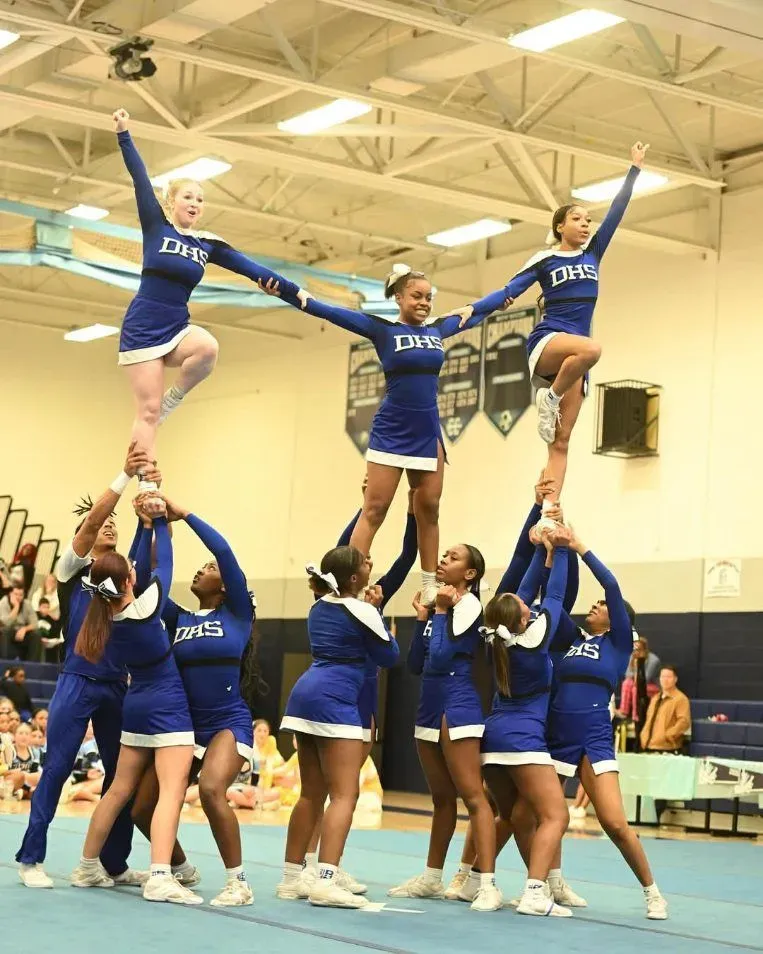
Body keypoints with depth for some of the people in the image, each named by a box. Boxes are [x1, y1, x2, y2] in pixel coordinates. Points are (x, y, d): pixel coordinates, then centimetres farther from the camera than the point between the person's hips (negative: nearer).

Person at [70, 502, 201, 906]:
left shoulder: (107, 616, -2)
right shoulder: (145, 608, -20)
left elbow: (143, 567, 11)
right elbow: (163, 565, -5)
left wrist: (147, 526, 10)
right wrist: (160, 522, 8)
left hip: (136, 704, 7)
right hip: (167, 706, -7)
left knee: (120, 790, 17)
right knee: (171, 791, -13)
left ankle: (88, 867, 25)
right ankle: (160, 877, -26)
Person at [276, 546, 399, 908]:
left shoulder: (319, 607, 15)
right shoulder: (360, 610, -7)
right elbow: (389, 656, 3)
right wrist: (376, 612, 11)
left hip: (306, 693, 8)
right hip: (334, 701, -8)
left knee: (311, 794, 13)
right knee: (344, 795, -9)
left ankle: (292, 878, 14)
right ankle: (325, 882, -19)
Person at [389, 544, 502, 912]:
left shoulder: (468, 605, -10)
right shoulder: (440, 603, 14)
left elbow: (440, 657, -20)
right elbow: (416, 664, 11)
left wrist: (441, 612, -12)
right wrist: (423, 617, 4)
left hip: (457, 708, -9)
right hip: (429, 708, 9)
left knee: (472, 796, -12)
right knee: (442, 798, 16)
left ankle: (488, 886, -15)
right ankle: (432, 878, 24)